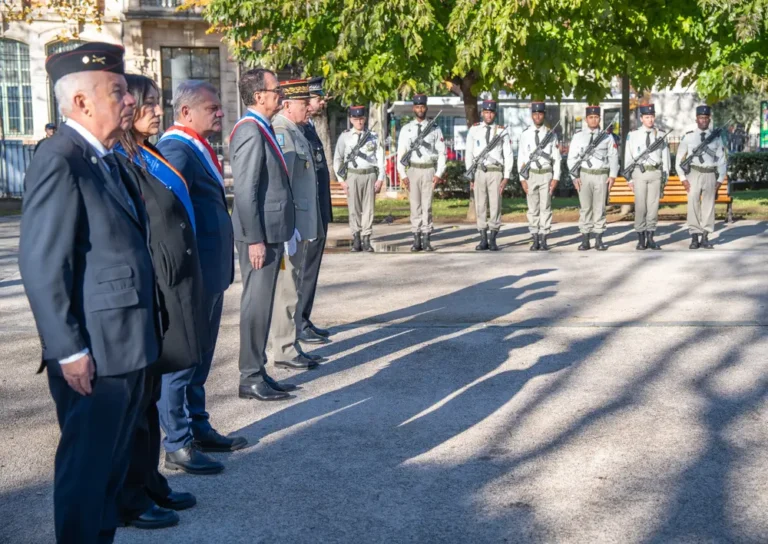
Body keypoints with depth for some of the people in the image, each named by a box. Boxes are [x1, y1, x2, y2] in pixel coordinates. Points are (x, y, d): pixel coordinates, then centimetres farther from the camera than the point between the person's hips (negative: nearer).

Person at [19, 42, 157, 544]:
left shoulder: (106, 160, 13)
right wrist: (69, 351, -19)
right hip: (93, 355, -9)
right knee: (86, 466, 5)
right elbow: (42, 268, -20)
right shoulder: (60, 164, -16)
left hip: (128, 346, 9)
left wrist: (147, 332, 16)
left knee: (114, 463, 20)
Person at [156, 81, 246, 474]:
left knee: (199, 357, 18)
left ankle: (198, 428, 31)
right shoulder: (177, 150, -18)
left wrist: (221, 268, 14)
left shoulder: (199, 147, 13)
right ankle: (178, 446, 11)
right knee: (181, 359, 1)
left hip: (210, 273, 10)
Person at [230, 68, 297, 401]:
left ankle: (258, 372, 23)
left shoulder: (262, 129, 14)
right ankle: (250, 379, 6)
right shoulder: (250, 130, -16)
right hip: (260, 235, -10)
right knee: (257, 305, -3)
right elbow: (245, 190, -20)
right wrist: (255, 239, -22)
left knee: (262, 304, 14)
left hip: (270, 232, 10)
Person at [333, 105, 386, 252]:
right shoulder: (345, 137, 4)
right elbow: (337, 159, 6)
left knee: (368, 208, 1)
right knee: (354, 209, 0)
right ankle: (356, 239, 6)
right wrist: (341, 180, -1)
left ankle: (366, 239, 5)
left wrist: (380, 178, -1)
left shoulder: (373, 136, 7)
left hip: (370, 175, 1)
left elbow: (380, 158, 6)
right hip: (353, 175, -1)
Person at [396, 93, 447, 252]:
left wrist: (439, 173, -5)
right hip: (413, 170, 1)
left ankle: (426, 239, 2)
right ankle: (416, 239, 6)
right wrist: (403, 175, -3)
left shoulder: (435, 129, 5)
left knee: (427, 205, -2)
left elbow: (442, 152, 4)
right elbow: (401, 152, 5)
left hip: (429, 170, -1)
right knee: (415, 205, 3)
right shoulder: (406, 129, 7)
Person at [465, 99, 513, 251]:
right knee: (480, 206, 3)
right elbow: (469, 154, 7)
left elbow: (508, 156, 2)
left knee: (495, 206, -2)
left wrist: (506, 177, -5)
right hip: (479, 171, 1)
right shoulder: (474, 130, 5)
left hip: (495, 172, -1)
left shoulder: (502, 131, 2)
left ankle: (492, 240, 5)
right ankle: (483, 240, 10)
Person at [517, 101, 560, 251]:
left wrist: (556, 178, -4)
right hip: (531, 174, 1)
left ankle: (544, 239, 5)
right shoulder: (525, 134, 4)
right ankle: (535, 239, 10)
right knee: (532, 208, 4)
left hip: (546, 174, -1)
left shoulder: (551, 135, 3)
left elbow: (557, 158, 3)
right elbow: (521, 158, 3)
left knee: (545, 207, 0)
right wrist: (522, 179, -3)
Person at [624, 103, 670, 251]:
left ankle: (650, 237, 10)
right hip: (640, 172, -1)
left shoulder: (660, 135, 8)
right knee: (640, 206, -1)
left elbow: (665, 157, 9)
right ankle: (641, 238, 6)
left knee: (653, 205, 2)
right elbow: (628, 157, 5)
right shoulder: (633, 135, 3)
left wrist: (665, 177, 5)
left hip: (656, 173, 1)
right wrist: (629, 178, 1)